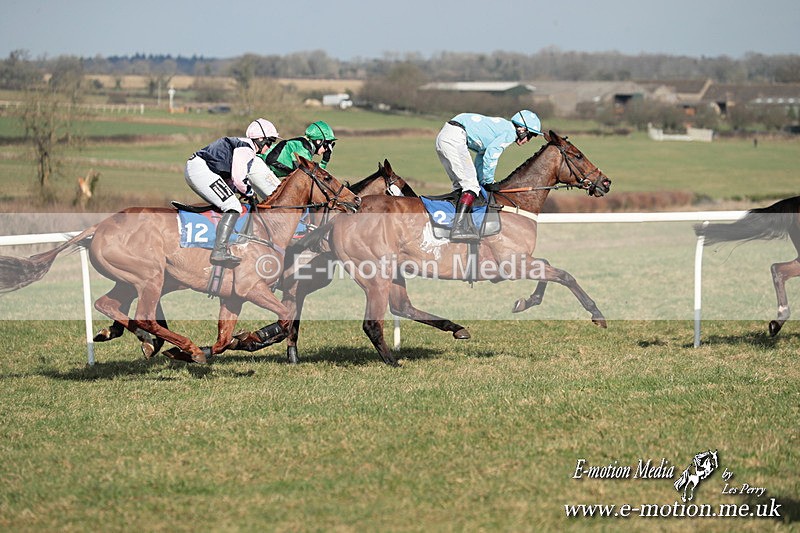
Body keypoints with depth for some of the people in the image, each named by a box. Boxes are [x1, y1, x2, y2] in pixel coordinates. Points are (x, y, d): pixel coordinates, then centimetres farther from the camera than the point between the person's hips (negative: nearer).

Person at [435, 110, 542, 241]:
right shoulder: (510, 132, -1)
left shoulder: (501, 127, 28)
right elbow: (490, 155, -10)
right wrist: (489, 180, 2)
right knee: (471, 184, -12)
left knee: (461, 184, 16)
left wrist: (483, 181, 25)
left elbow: (481, 156, 29)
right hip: (455, 138, -10)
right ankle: (459, 228, -21)